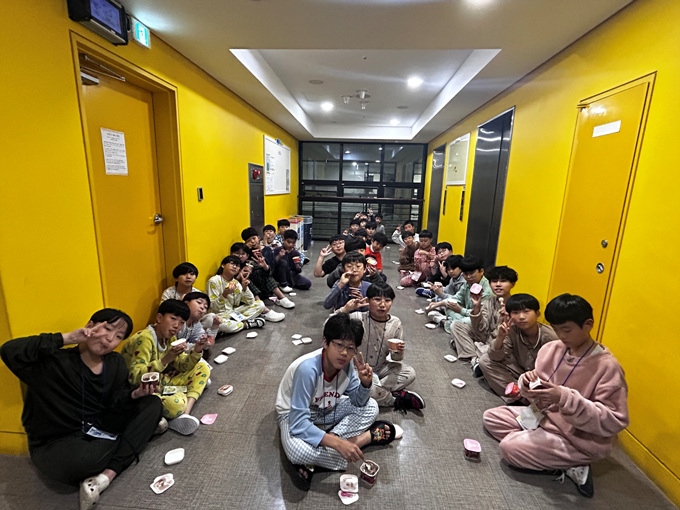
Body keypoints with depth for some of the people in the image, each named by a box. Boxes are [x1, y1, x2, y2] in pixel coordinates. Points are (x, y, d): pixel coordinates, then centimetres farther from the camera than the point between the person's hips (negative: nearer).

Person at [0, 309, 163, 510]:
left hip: (99, 431, 6)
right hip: (55, 443, -6)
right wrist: (67, 338, -31)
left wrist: (135, 394, -23)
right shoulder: (54, 362, -17)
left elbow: (116, 405, 0)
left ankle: (105, 477, -21)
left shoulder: (116, 363, 0)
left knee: (153, 404, -9)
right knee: (79, 460, -40)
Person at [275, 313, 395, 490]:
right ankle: (367, 437, -16)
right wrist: (339, 444, -40)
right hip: (295, 416, -6)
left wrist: (365, 383, -27)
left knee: (371, 407, -7)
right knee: (298, 451, -36)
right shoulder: (308, 368, -36)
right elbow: (298, 423, -34)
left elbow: (358, 402, -5)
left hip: (326, 410, 6)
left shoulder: (346, 363, -17)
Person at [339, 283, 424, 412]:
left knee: (410, 374, -13)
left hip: (381, 367, 4)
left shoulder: (395, 323, -7)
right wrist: (345, 309, -34)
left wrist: (398, 352, -22)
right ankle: (396, 400, -8)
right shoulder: (358, 318, -17)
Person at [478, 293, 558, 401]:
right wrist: (500, 337, -32)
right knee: (485, 360, -15)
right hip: (520, 369, 4)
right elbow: (496, 358, -14)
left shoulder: (549, 336, -23)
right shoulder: (512, 330, -16)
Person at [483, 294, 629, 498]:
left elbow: (614, 421, -23)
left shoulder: (607, 366, -22)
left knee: (509, 447, -21)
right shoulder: (551, 349, -5)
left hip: (580, 440, -7)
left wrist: (565, 398, -34)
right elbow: (539, 398, 6)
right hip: (545, 417, 8)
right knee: (491, 417, 2)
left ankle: (568, 465, -4)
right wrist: (528, 382, -20)